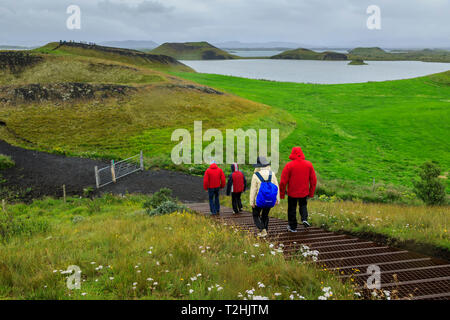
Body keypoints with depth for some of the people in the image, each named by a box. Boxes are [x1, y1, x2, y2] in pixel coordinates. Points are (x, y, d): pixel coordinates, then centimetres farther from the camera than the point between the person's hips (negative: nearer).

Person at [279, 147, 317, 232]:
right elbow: (313, 180, 1)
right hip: (304, 192, 3)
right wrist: (311, 193, 12)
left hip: (292, 193, -3)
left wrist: (282, 194, -1)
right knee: (303, 205, 26)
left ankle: (293, 227, 20)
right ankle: (304, 219, 4)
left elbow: (283, 181, -12)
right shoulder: (309, 164, -4)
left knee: (292, 209, 12)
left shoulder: (289, 165, -15)